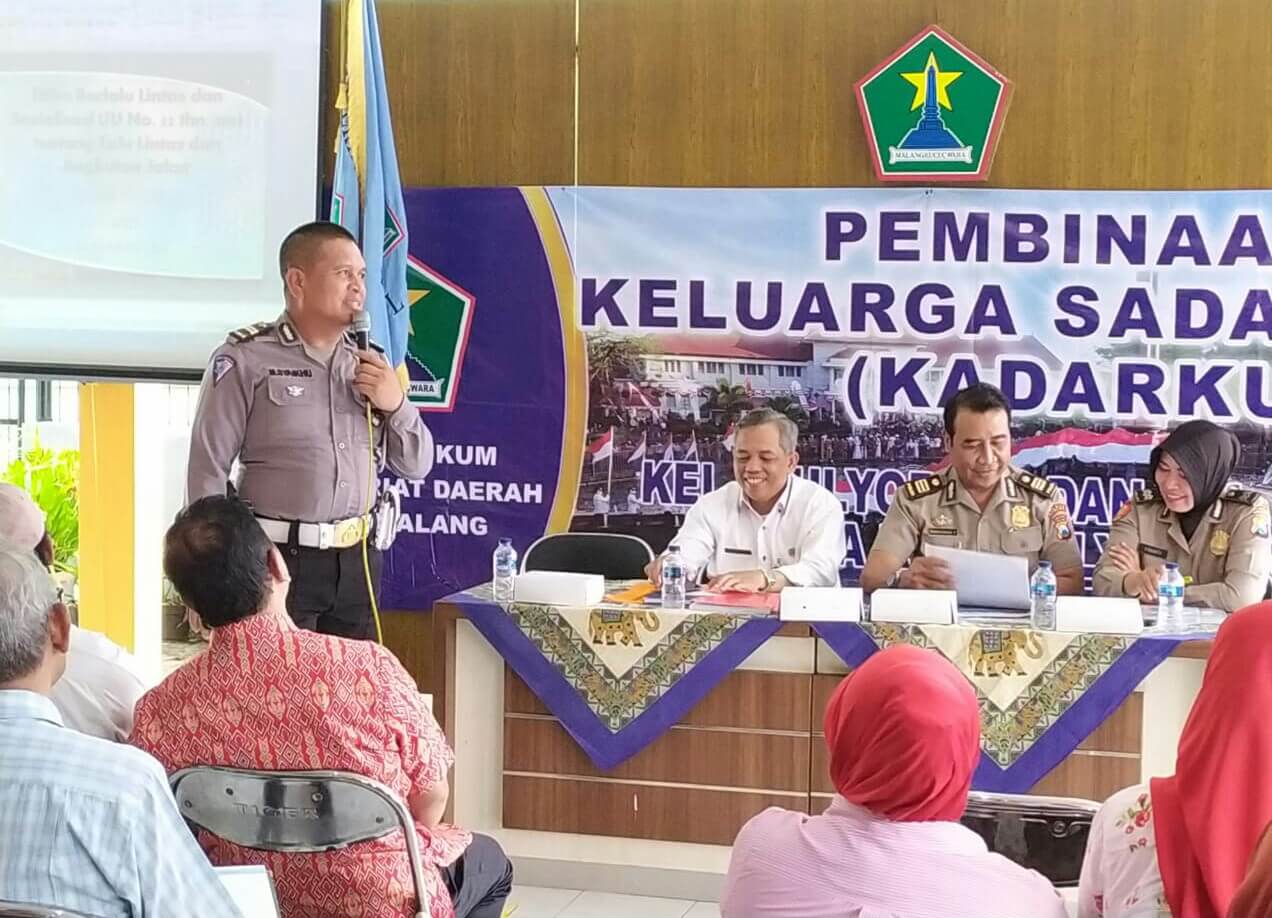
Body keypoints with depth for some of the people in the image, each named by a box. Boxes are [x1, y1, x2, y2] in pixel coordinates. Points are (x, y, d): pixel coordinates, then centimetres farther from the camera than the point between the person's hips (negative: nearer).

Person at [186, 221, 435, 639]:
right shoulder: (246, 360, -7)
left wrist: (396, 404, -4)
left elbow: (417, 465, 14)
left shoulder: (369, 363, 10)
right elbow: (208, 468, -6)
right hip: (278, 559, -5)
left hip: (357, 560, 5)